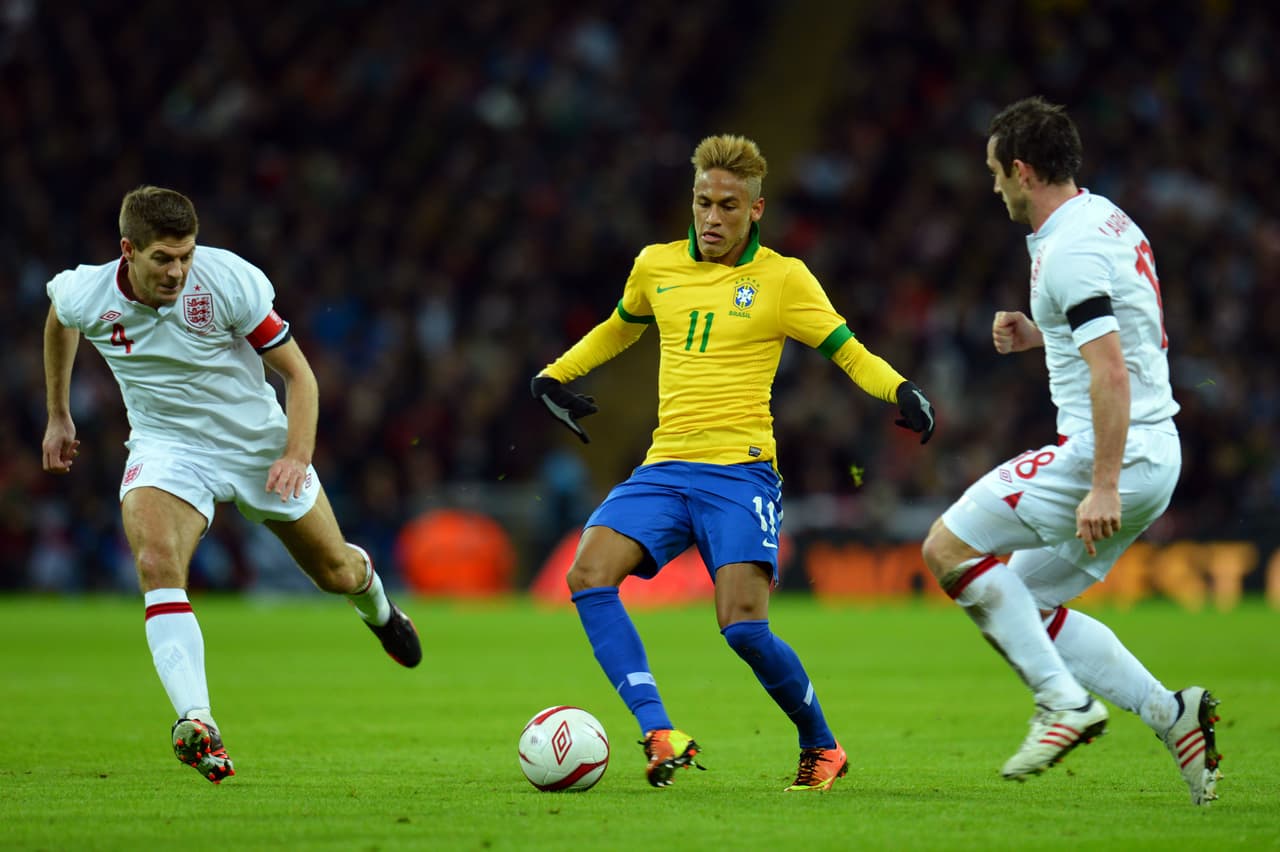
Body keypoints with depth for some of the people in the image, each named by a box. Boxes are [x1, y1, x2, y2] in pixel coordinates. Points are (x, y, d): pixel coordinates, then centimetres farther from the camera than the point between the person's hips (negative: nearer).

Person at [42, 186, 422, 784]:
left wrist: (297, 455, -26)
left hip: (257, 442, 0)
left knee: (336, 573, 15)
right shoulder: (84, 295, -17)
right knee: (155, 562, -32)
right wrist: (58, 415, 18)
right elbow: (58, 319, 11)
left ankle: (374, 603, 55)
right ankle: (196, 723, -40)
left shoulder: (230, 280, -23)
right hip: (166, 448, 0)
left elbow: (298, 374, -13)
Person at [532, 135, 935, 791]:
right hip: (665, 467, 4)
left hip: (739, 470, -4)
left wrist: (899, 391, -17)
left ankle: (821, 747, 7)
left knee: (743, 625, -18)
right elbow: (621, 327, 33)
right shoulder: (656, 266, 13)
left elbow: (849, 353, 2)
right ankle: (660, 734, -23)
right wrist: (555, 373, 24)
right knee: (589, 575, -20)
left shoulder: (782, 278, 1)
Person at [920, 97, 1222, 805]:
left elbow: (1111, 372, -25)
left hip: (1113, 451, -10)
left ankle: (1064, 700, -9)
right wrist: (1040, 335, 18)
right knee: (1027, 606, 14)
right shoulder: (1109, 220, 14)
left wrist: (1103, 485, -27)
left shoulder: (1068, 252, -17)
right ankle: (1174, 716, 6)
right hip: (1154, 453, 10)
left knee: (948, 548, -5)